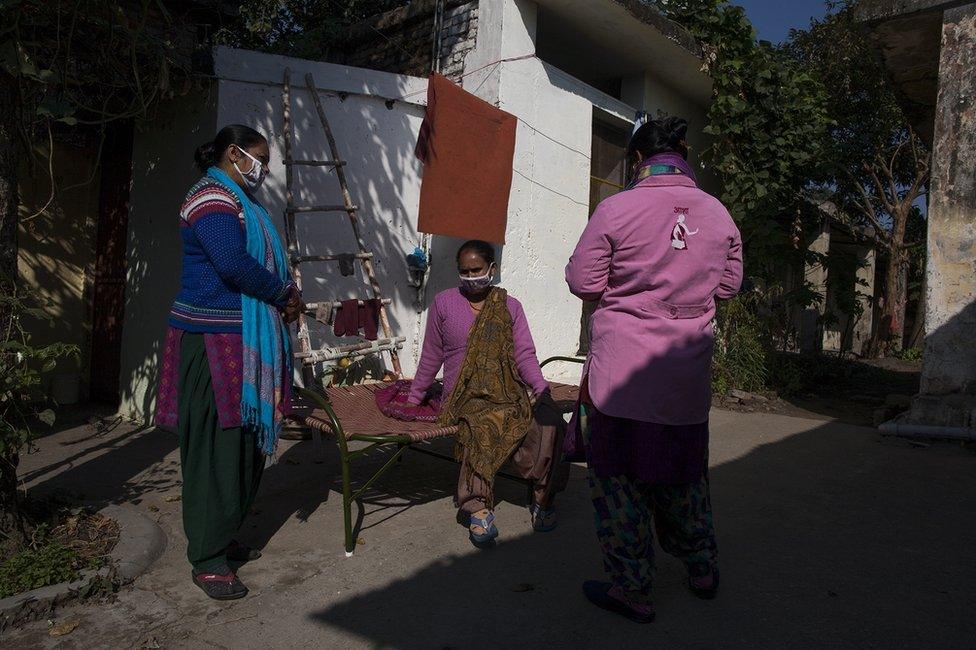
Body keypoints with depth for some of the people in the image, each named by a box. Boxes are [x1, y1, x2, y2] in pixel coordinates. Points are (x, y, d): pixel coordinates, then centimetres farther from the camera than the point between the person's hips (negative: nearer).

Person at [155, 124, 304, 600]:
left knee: (246, 444, 14)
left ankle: (223, 537, 27)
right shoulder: (212, 198, -10)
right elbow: (233, 265, -24)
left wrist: (284, 296, 4)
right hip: (213, 342, -10)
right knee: (215, 448, -5)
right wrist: (284, 294, -11)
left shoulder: (239, 203, 22)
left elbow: (263, 264, 23)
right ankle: (206, 559, 5)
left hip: (245, 343, 10)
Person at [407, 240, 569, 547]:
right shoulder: (444, 303, 8)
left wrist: (542, 389, -13)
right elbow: (432, 356, 16)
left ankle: (544, 498, -13)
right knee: (485, 427, -38)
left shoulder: (510, 307, 11)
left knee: (549, 421, -29)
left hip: (509, 389, 2)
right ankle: (478, 508, -29)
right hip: (466, 394, -2)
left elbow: (524, 355, 4)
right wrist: (414, 397, 18)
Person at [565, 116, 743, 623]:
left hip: (619, 372, -5)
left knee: (617, 476, 8)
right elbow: (729, 285, 12)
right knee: (682, 471, 22)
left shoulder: (616, 209, -12)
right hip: (687, 376, 5)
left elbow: (583, 283, -8)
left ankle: (632, 591, 18)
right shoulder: (718, 214, 3)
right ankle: (702, 571, 37)